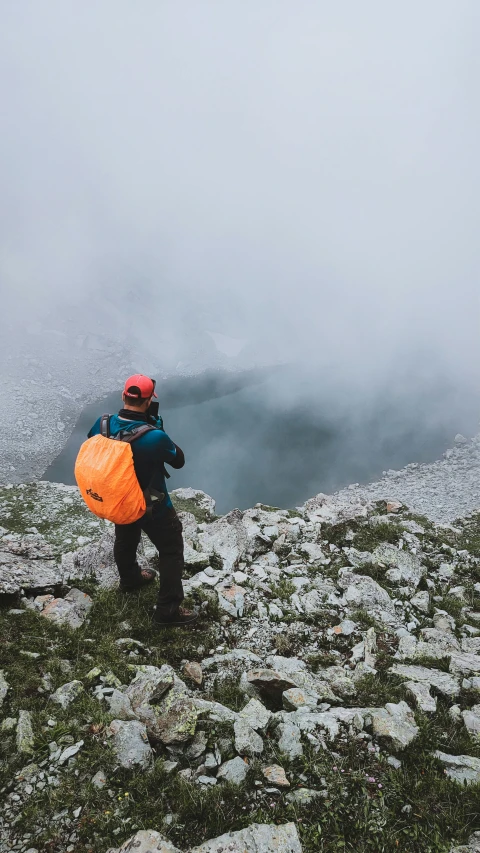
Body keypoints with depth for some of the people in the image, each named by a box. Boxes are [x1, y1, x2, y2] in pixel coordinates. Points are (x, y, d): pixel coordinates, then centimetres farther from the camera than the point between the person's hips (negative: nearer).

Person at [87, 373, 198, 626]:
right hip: (152, 507, -6)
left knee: (125, 540, 32)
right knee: (171, 551, 14)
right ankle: (168, 610, 21)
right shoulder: (155, 437, -35)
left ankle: (130, 579, 59)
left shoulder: (103, 424, -19)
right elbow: (179, 461, -16)